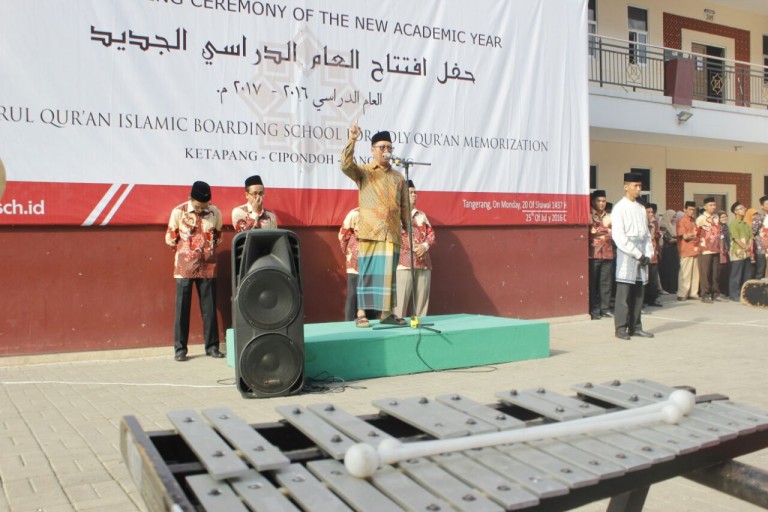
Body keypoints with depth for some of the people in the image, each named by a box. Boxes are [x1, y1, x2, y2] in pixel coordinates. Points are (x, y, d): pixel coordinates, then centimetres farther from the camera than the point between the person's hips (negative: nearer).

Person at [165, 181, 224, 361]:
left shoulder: (215, 213, -1)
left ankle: (212, 346, 14)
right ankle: (180, 348, 9)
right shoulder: (179, 212, -6)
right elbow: (170, 239, 5)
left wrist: (208, 250, 7)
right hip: (184, 267, -1)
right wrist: (186, 251, 10)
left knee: (209, 308, 5)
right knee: (182, 308, 1)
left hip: (208, 267, 2)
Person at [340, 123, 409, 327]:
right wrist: (352, 140, -24)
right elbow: (345, 165, -15)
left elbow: (405, 207, 17)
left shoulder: (399, 177, 16)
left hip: (392, 233, 3)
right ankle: (361, 313, 0)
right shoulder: (363, 172, 6)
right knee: (367, 271, -3)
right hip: (369, 232, -3)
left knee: (389, 273, 5)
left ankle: (387, 312, 13)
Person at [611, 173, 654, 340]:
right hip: (626, 254, -6)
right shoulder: (619, 208, -5)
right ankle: (621, 328, -1)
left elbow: (647, 234, 16)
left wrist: (648, 254, 2)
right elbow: (618, 236, -12)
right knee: (624, 294, -5)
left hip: (641, 256, 6)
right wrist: (637, 254, -14)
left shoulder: (641, 209, 15)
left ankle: (635, 327, 15)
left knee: (638, 293, 8)